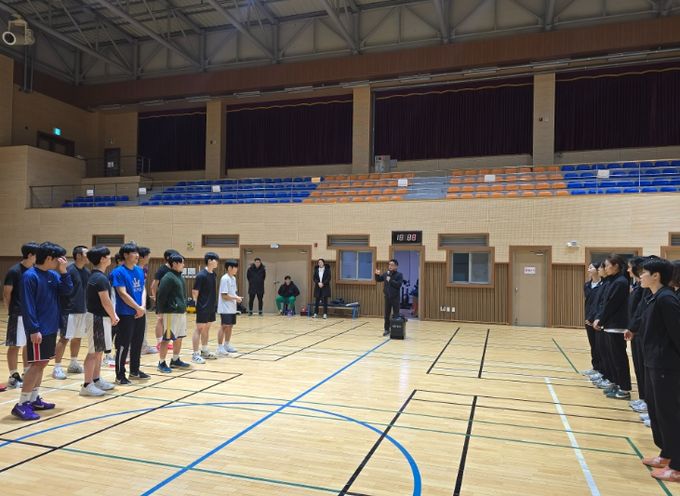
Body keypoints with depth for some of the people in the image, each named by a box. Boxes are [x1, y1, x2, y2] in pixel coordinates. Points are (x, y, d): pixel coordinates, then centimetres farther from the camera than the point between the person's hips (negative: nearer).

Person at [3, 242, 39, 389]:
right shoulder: (14, 271, -12)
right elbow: (6, 294, -8)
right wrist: (11, 311, -4)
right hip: (18, 315, -6)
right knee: (15, 346, 2)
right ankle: (14, 377, 11)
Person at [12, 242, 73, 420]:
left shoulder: (53, 275, 8)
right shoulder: (30, 276, -15)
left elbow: (67, 290, 3)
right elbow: (27, 305, -18)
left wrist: (63, 272, -8)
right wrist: (34, 329, -21)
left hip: (51, 328, 8)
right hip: (38, 329, -8)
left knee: (42, 364, 13)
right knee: (37, 364, -7)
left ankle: (34, 399, 23)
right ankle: (21, 404, 1)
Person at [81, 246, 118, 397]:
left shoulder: (96, 276, 12)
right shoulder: (100, 278, -19)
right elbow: (105, 302, -19)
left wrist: (113, 315, 6)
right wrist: (113, 317, -6)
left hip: (100, 317, 10)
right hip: (98, 318, -10)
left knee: (98, 351, 17)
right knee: (94, 352, -5)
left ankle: (96, 380, 26)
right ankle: (87, 385, 1)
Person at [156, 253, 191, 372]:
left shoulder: (180, 277, 13)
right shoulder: (168, 278, -14)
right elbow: (161, 295, -15)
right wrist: (160, 312, -13)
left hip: (181, 312, 9)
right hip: (171, 313, -9)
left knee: (179, 338, 15)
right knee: (167, 338, -2)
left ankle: (175, 360, 27)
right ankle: (161, 363, 7)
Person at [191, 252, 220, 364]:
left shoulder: (214, 274, 8)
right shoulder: (201, 275, -15)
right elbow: (195, 292, -14)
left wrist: (214, 304, 13)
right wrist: (196, 305, -13)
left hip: (211, 307, 8)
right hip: (203, 308, -8)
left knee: (207, 328, 16)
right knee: (199, 329, -2)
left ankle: (204, 351, 27)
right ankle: (195, 354, 3)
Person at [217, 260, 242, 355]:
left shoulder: (233, 278, 11)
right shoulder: (225, 279, -16)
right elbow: (224, 295, -19)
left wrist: (237, 297, -1)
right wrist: (236, 298, -17)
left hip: (232, 308, 9)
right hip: (225, 308, -9)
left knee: (230, 326, 13)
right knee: (224, 326, -6)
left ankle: (227, 345, 24)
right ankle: (220, 347, 1)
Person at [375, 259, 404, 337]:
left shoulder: (399, 275, -7)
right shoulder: (386, 274, 5)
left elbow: (398, 284, -19)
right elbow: (378, 280, 16)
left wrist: (390, 280, -21)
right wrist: (377, 275, -3)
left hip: (395, 297, -4)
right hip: (387, 297, 4)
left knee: (396, 314, 2)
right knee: (387, 314, 10)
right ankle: (386, 329, 19)